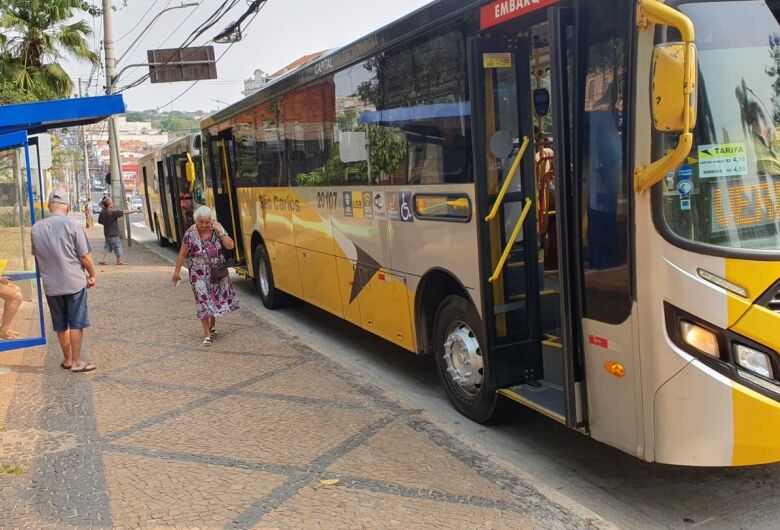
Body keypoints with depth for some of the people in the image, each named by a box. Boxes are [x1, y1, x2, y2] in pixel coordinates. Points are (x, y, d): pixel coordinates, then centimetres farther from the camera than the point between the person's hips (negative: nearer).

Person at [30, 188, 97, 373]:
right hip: (74, 282, -4)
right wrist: (92, 274, 4)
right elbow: (85, 256, -11)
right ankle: (76, 362, 9)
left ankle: (67, 359, 26)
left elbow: (36, 255, 14)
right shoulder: (72, 225, -13)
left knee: (61, 325, 15)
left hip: (51, 285, 4)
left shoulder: (36, 228, 0)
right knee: (76, 323, 5)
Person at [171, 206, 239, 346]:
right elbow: (182, 254, -5)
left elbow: (230, 246, -12)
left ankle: (212, 325, 36)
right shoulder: (190, 234, -14)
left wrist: (220, 231, -20)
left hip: (218, 272, 3)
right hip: (199, 275, -3)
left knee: (218, 299, 12)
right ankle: (207, 334, -1)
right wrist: (176, 272, 1)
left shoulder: (217, 229, -7)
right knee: (203, 301, -7)